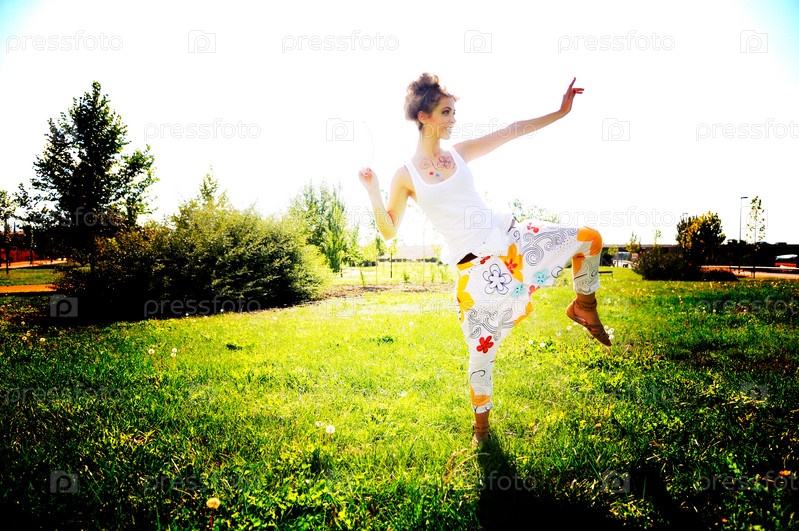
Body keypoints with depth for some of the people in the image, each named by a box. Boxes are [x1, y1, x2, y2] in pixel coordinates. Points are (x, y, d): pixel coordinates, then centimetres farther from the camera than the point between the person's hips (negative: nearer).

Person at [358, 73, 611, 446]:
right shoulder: (406, 175, -3)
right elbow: (389, 231, -2)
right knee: (482, 352, 2)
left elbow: (512, 131, 7)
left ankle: (583, 307, 22)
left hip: (511, 239, 5)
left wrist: (561, 111, 5)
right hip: (475, 267, -4)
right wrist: (372, 193, -15)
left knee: (588, 238, -3)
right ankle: (480, 422, 28)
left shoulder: (459, 152, 7)